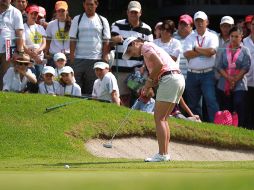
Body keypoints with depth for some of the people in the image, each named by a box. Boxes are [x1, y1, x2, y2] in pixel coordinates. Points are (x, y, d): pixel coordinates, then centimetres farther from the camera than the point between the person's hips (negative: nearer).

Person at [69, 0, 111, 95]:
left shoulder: (103, 21, 8)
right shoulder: (77, 19, 7)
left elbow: (106, 41, 6)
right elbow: (73, 40, 4)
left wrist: (105, 58, -2)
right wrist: (72, 57, -3)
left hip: (96, 59, 0)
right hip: (79, 59, 0)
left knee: (92, 89, 1)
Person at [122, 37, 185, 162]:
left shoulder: (146, 47, -1)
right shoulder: (151, 48, 27)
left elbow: (159, 64, -17)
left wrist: (150, 80, -5)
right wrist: (149, 87, 9)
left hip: (169, 80, -10)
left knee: (159, 118, -7)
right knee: (163, 119, 13)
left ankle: (162, 155, -10)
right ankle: (165, 153, 12)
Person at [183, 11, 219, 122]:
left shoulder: (212, 37, 5)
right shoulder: (190, 38, 10)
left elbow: (211, 51, -13)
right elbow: (187, 54, -6)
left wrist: (196, 49, -3)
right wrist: (204, 52, -7)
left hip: (208, 74, -3)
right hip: (192, 74, 3)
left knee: (211, 100, -13)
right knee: (193, 103, 7)